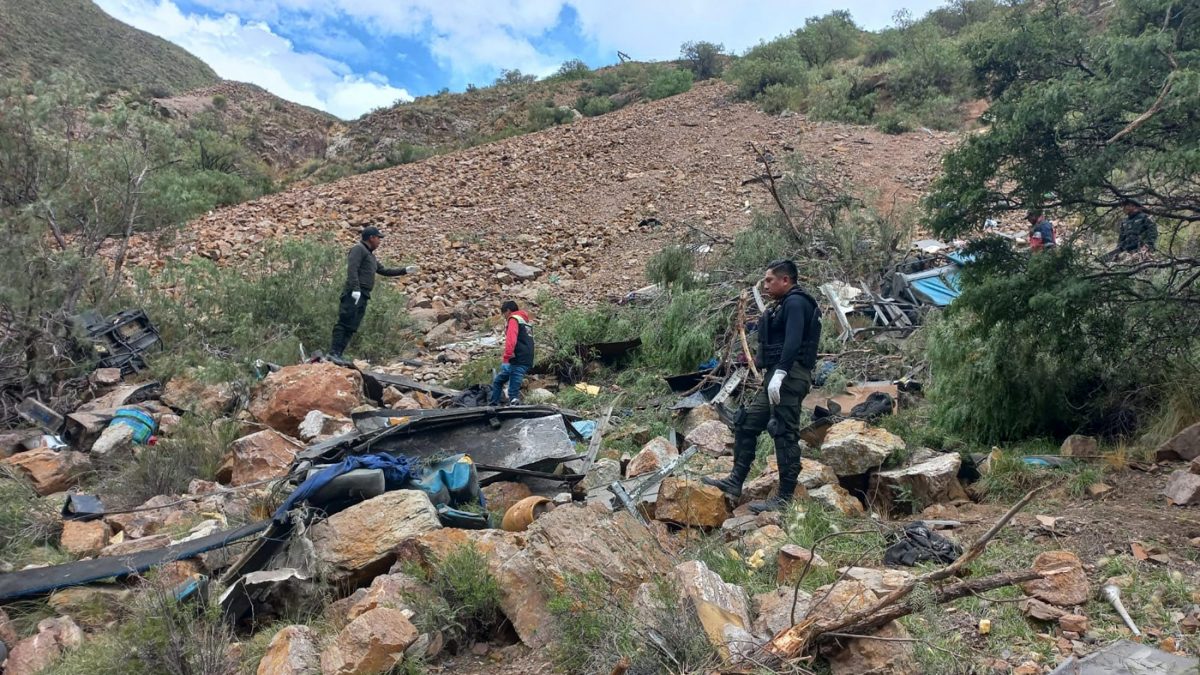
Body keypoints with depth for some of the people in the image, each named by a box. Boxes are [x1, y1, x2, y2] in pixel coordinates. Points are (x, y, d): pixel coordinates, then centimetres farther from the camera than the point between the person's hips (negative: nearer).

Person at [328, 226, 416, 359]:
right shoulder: (358, 249, -2)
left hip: (363, 295, 9)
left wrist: (405, 270, 30)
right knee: (345, 323, -14)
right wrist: (355, 288, -24)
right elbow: (352, 269, -15)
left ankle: (338, 354, 1)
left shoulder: (370, 255, 28)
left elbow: (384, 270, 34)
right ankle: (333, 352, -18)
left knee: (351, 327, 3)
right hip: (354, 294, -9)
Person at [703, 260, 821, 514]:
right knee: (746, 424, 11)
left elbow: (793, 341, -24)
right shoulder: (783, 305, 22)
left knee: (785, 434, -8)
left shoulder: (795, 303, -10)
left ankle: (785, 498, -3)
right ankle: (735, 481, 17)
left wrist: (779, 373, -31)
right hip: (777, 377, 11)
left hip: (789, 377, -11)